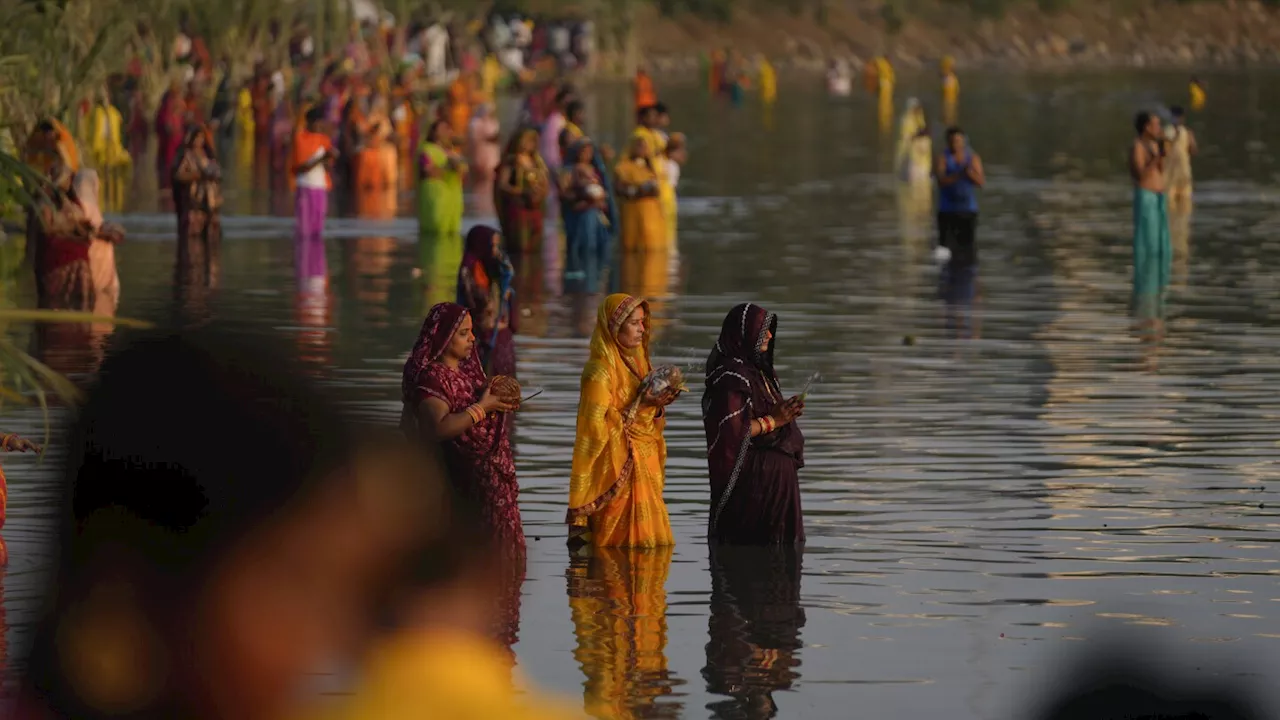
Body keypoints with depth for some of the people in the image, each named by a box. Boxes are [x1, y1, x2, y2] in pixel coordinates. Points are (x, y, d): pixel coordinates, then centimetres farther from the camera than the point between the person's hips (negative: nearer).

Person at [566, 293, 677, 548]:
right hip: (617, 468, -8)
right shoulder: (601, 369, -13)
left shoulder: (637, 361, 13)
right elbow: (597, 426, -16)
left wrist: (657, 406, -1)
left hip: (645, 468, 8)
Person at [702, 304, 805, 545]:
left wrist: (786, 413, 8)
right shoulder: (732, 376, -16)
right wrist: (772, 421, -16)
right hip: (752, 478, -10)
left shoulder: (760, 370, 14)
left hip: (777, 476, 10)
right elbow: (731, 430, -23)